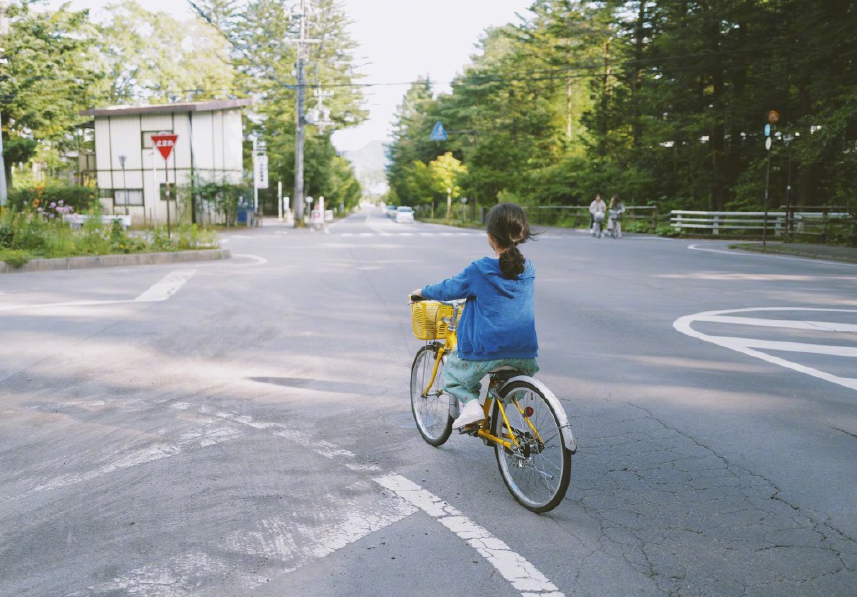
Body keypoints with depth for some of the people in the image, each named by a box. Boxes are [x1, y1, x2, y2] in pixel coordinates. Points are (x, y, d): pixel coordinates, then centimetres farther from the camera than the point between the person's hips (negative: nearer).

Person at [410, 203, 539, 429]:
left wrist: (423, 291, 24)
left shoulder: (480, 270, -10)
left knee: (452, 368, 21)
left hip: (486, 352, -4)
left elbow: (450, 289, 4)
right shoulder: (528, 269, 5)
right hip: (524, 353, 4)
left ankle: (470, 403, -1)